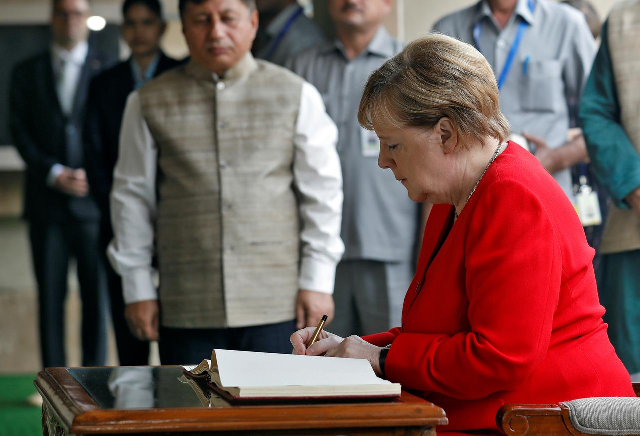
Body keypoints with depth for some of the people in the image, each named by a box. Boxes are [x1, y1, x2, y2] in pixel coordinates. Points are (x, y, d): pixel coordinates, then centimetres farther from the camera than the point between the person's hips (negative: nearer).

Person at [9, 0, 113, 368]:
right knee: (50, 293, 1)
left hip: (94, 198, -1)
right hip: (47, 200, 1)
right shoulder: (27, 73, 13)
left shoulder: (108, 69, 8)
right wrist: (53, 173, -7)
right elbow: (21, 131, 6)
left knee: (97, 293, -3)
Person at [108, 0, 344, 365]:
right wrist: (137, 289, 8)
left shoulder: (296, 95, 6)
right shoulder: (150, 103, 7)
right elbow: (132, 196, 11)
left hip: (276, 307, 0)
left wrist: (317, 281, 2)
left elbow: (322, 192, 7)